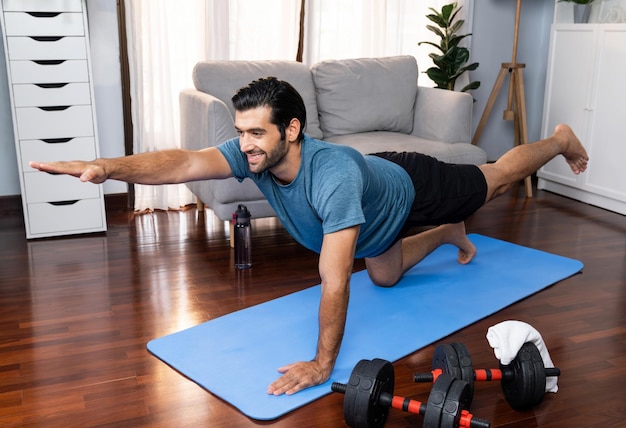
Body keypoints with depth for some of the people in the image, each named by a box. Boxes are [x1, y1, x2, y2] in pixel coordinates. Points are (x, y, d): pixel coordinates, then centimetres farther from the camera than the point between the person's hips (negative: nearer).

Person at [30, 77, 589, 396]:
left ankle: (560, 140, 51)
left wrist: (323, 363, -46)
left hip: (413, 188, -6)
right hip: (381, 195, 6)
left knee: (493, 181, 21)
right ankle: (448, 236, 54)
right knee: (385, 275, 27)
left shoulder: (333, 176, -51)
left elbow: (334, 278, -50)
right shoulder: (253, 155, -31)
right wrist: (106, 167, -59)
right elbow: (184, 163, -44)